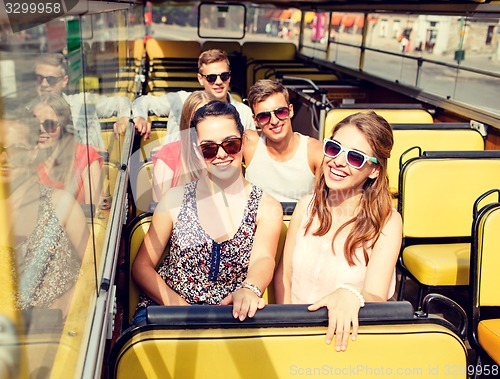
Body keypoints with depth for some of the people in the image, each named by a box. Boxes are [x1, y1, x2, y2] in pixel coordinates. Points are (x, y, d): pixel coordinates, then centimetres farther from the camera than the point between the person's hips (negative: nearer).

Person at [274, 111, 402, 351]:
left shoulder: (386, 221, -9)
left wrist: (351, 295, -40)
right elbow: (284, 275, 7)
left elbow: (376, 298, -18)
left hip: (349, 338, -3)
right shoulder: (307, 206, 3)